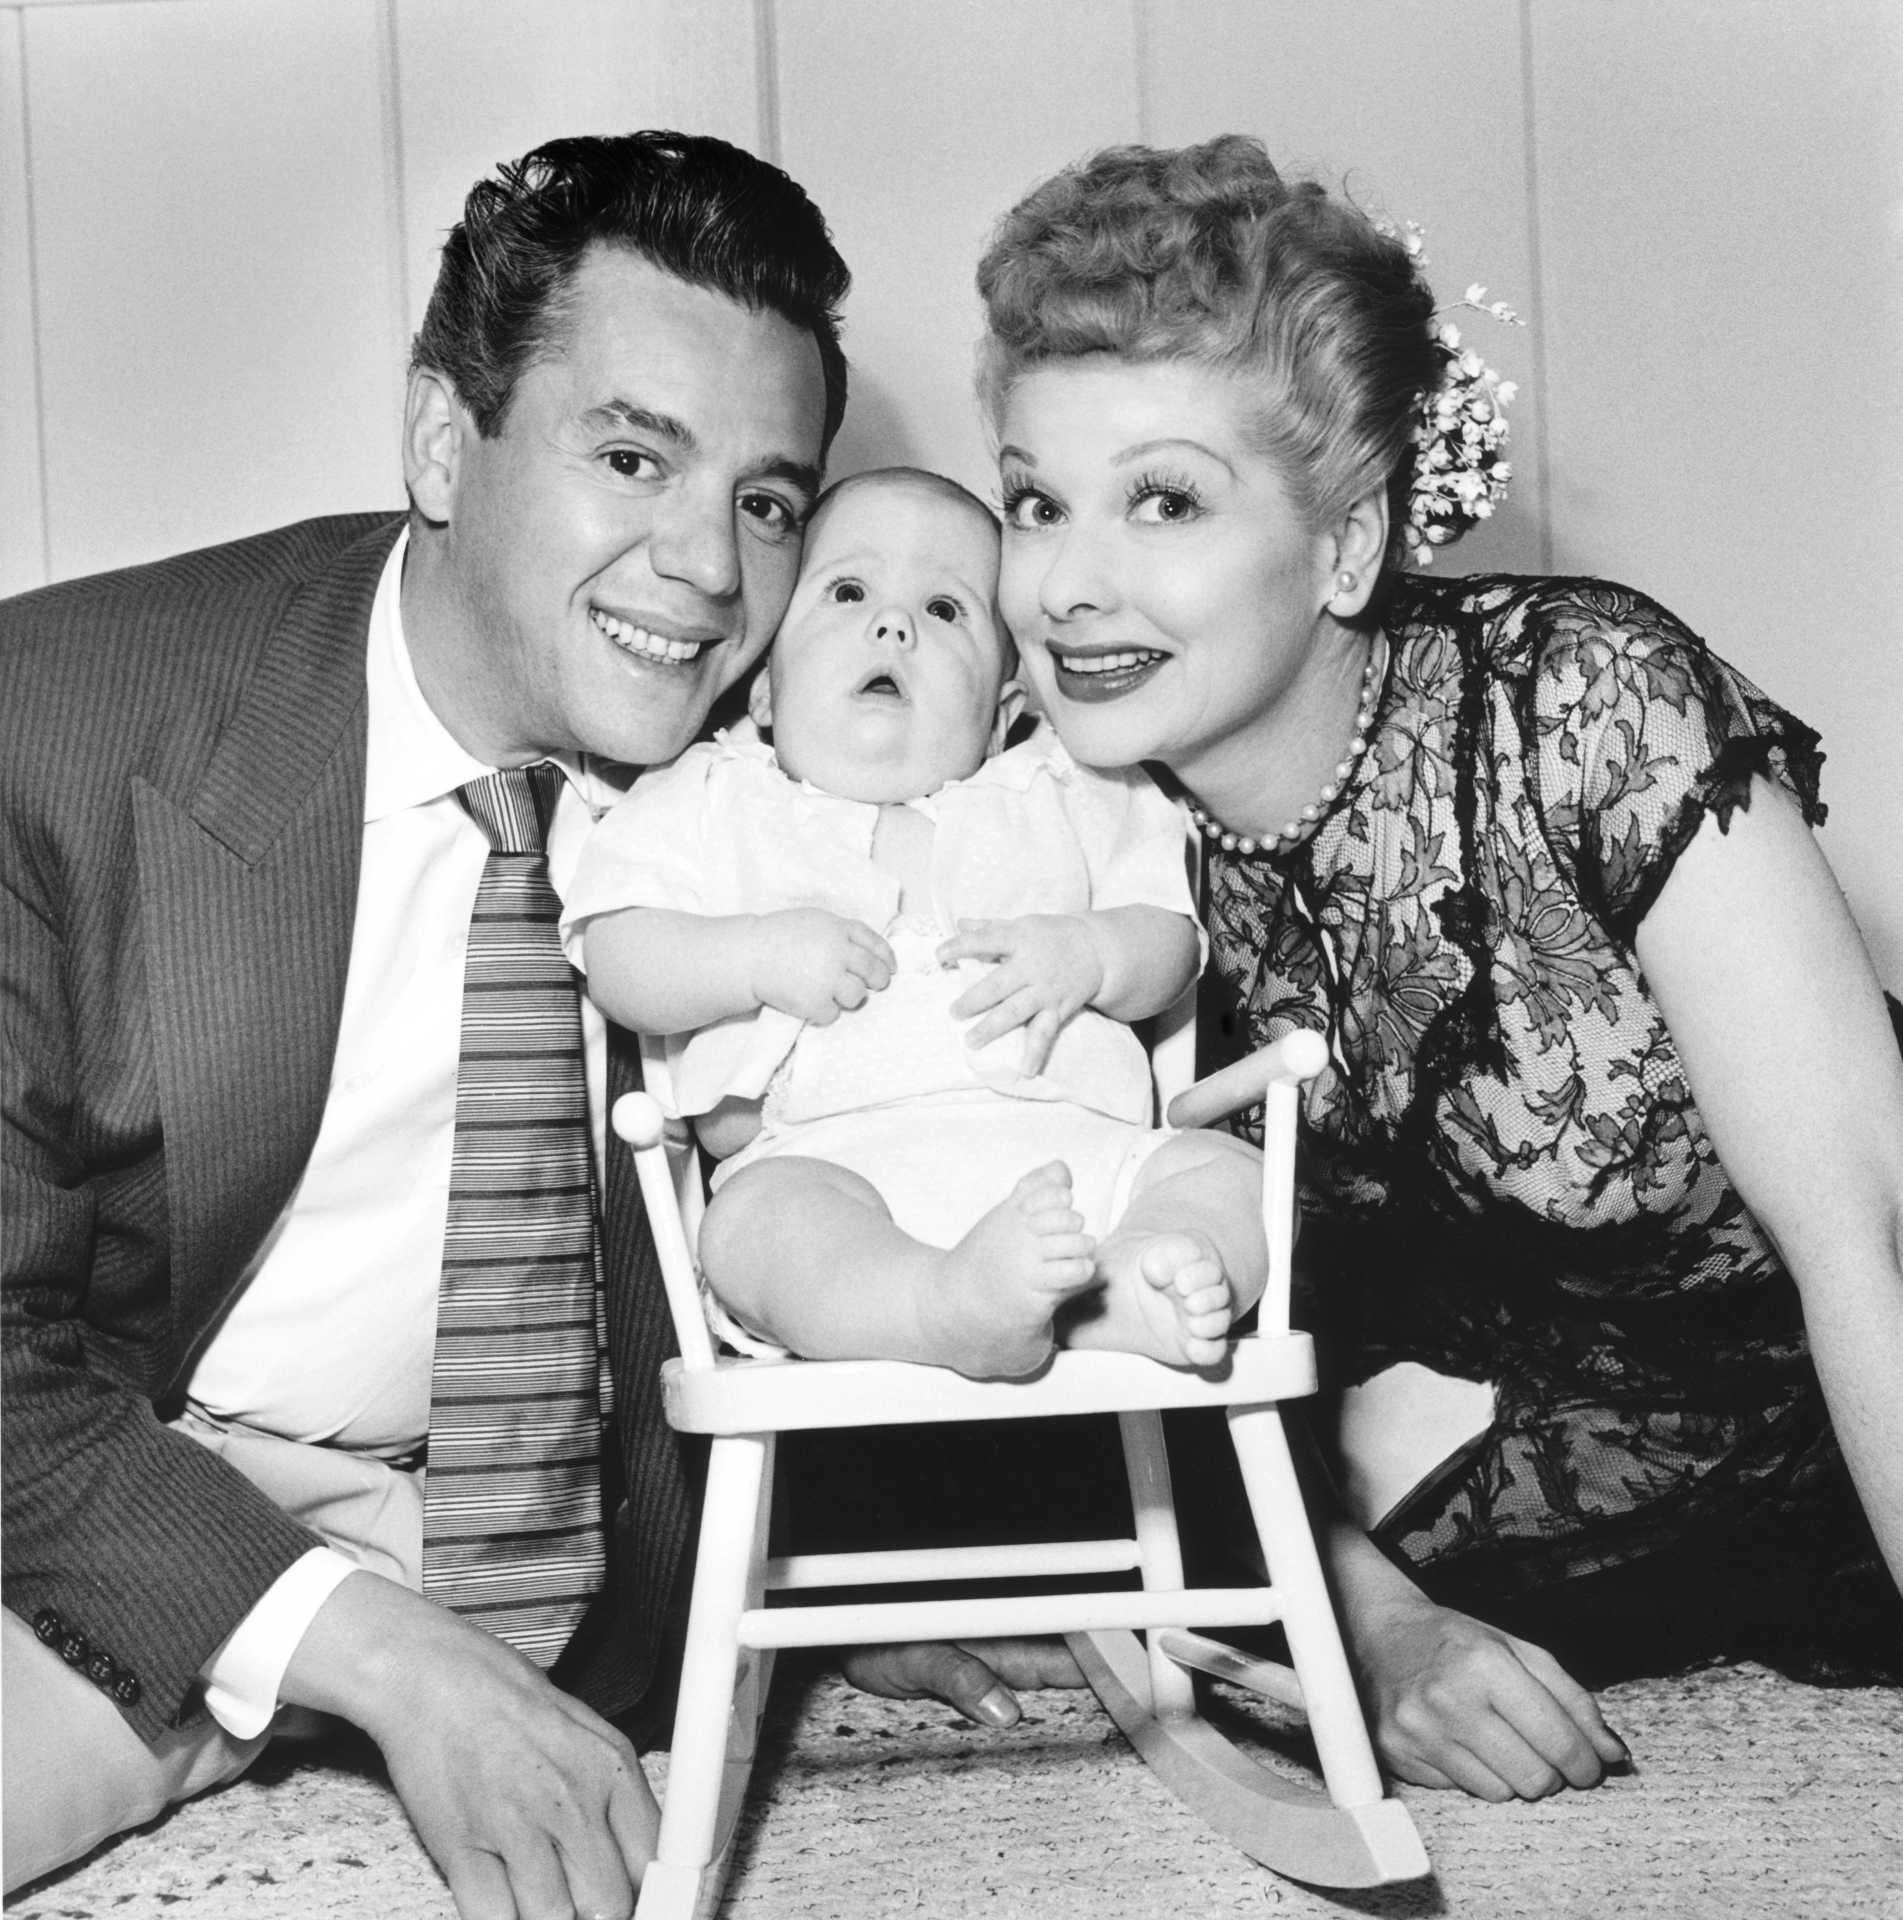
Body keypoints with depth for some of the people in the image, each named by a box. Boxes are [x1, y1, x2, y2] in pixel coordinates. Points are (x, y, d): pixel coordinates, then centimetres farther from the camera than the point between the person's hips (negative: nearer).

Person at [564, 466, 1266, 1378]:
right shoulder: (713, 800, 18)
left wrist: (1089, 956, -5)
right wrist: (757, 955, -9)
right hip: (828, 1157, -2)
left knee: (1232, 1174, -19)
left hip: (1070, 1144, 3)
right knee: (757, 1219, -34)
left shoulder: (1059, 798, 22)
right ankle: (957, 1307, -57)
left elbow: (1169, 942, 18)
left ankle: (1116, 1298, -46)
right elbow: (619, 962, 9)